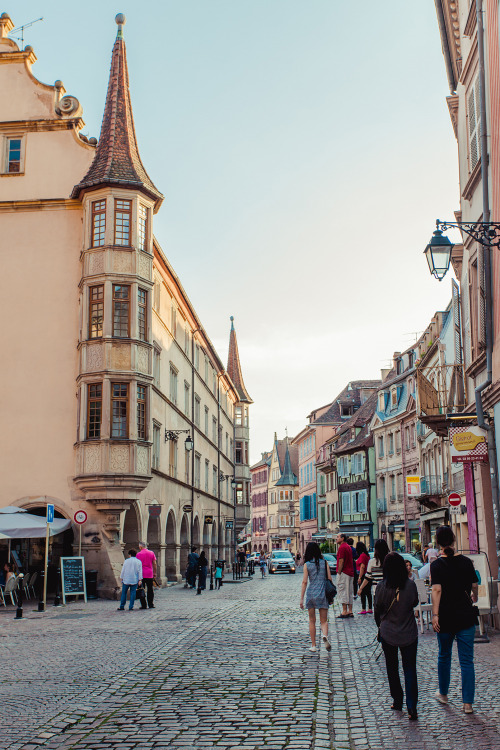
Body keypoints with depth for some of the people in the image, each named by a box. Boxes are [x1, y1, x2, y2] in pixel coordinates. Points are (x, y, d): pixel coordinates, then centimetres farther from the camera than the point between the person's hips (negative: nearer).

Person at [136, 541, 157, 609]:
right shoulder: (151, 553, 5)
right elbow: (154, 564, 6)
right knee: (150, 590, 9)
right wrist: (155, 573, 13)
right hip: (150, 574, 3)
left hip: (142, 574, -3)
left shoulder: (139, 554, -4)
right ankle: (151, 605, 7)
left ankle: (144, 605, 2)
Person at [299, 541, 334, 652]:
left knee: (312, 621, 12)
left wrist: (301, 598, -2)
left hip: (311, 594, -1)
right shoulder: (324, 563, 3)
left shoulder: (307, 565, -2)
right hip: (323, 594, 1)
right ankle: (325, 636, -23)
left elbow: (305, 582, -5)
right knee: (323, 621, 7)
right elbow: (330, 579, 2)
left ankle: (313, 645, 13)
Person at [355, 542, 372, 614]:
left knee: (362, 593, -6)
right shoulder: (367, 555, 13)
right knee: (368, 593, 11)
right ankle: (370, 609, 14)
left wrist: (359, 577, -18)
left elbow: (362, 567, -19)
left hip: (363, 576, -9)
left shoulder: (362, 555, -13)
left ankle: (363, 609, -6)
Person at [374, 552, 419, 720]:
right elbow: (415, 603, 6)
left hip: (388, 634, 0)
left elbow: (377, 610, -1)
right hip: (409, 634, 0)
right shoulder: (410, 585, -12)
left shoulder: (381, 587, -13)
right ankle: (412, 707, -1)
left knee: (392, 668, 17)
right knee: (410, 669, 6)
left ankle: (397, 701, 25)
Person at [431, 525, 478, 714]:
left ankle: (443, 694, 32)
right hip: (466, 615, 1)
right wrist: (474, 597, 33)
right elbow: (474, 586, 12)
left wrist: (435, 615, -18)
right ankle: (468, 702, 1)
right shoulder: (466, 561, 0)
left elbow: (437, 590, -18)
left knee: (444, 655, 18)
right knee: (467, 659, 4)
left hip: (446, 617, -1)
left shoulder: (437, 564, -9)